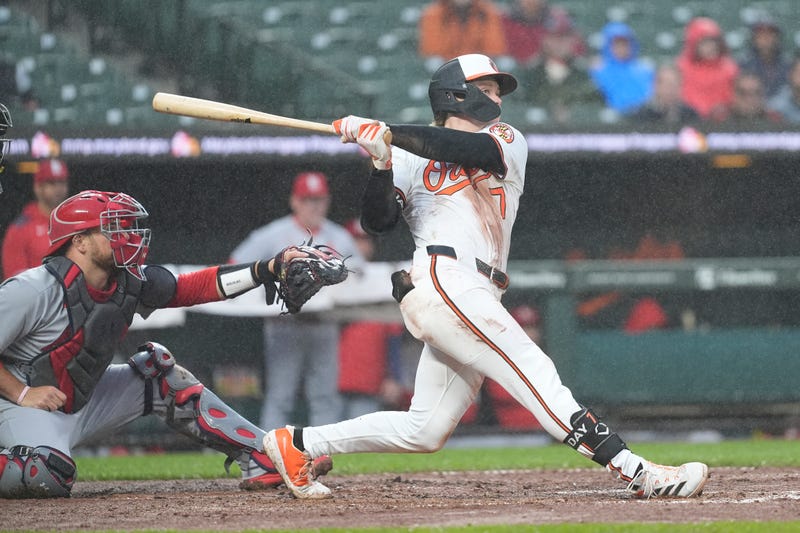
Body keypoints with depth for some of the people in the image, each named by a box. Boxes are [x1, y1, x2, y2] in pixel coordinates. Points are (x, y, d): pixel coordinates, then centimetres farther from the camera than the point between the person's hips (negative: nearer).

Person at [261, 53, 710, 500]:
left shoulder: (508, 142, 19)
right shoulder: (411, 158, 13)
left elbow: (471, 149, -5)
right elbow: (377, 221, 3)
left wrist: (386, 133, -13)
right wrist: (383, 164, -14)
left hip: (475, 299, 6)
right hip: (442, 279, -6)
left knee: (425, 431, 5)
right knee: (535, 373, -18)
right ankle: (634, 470, -28)